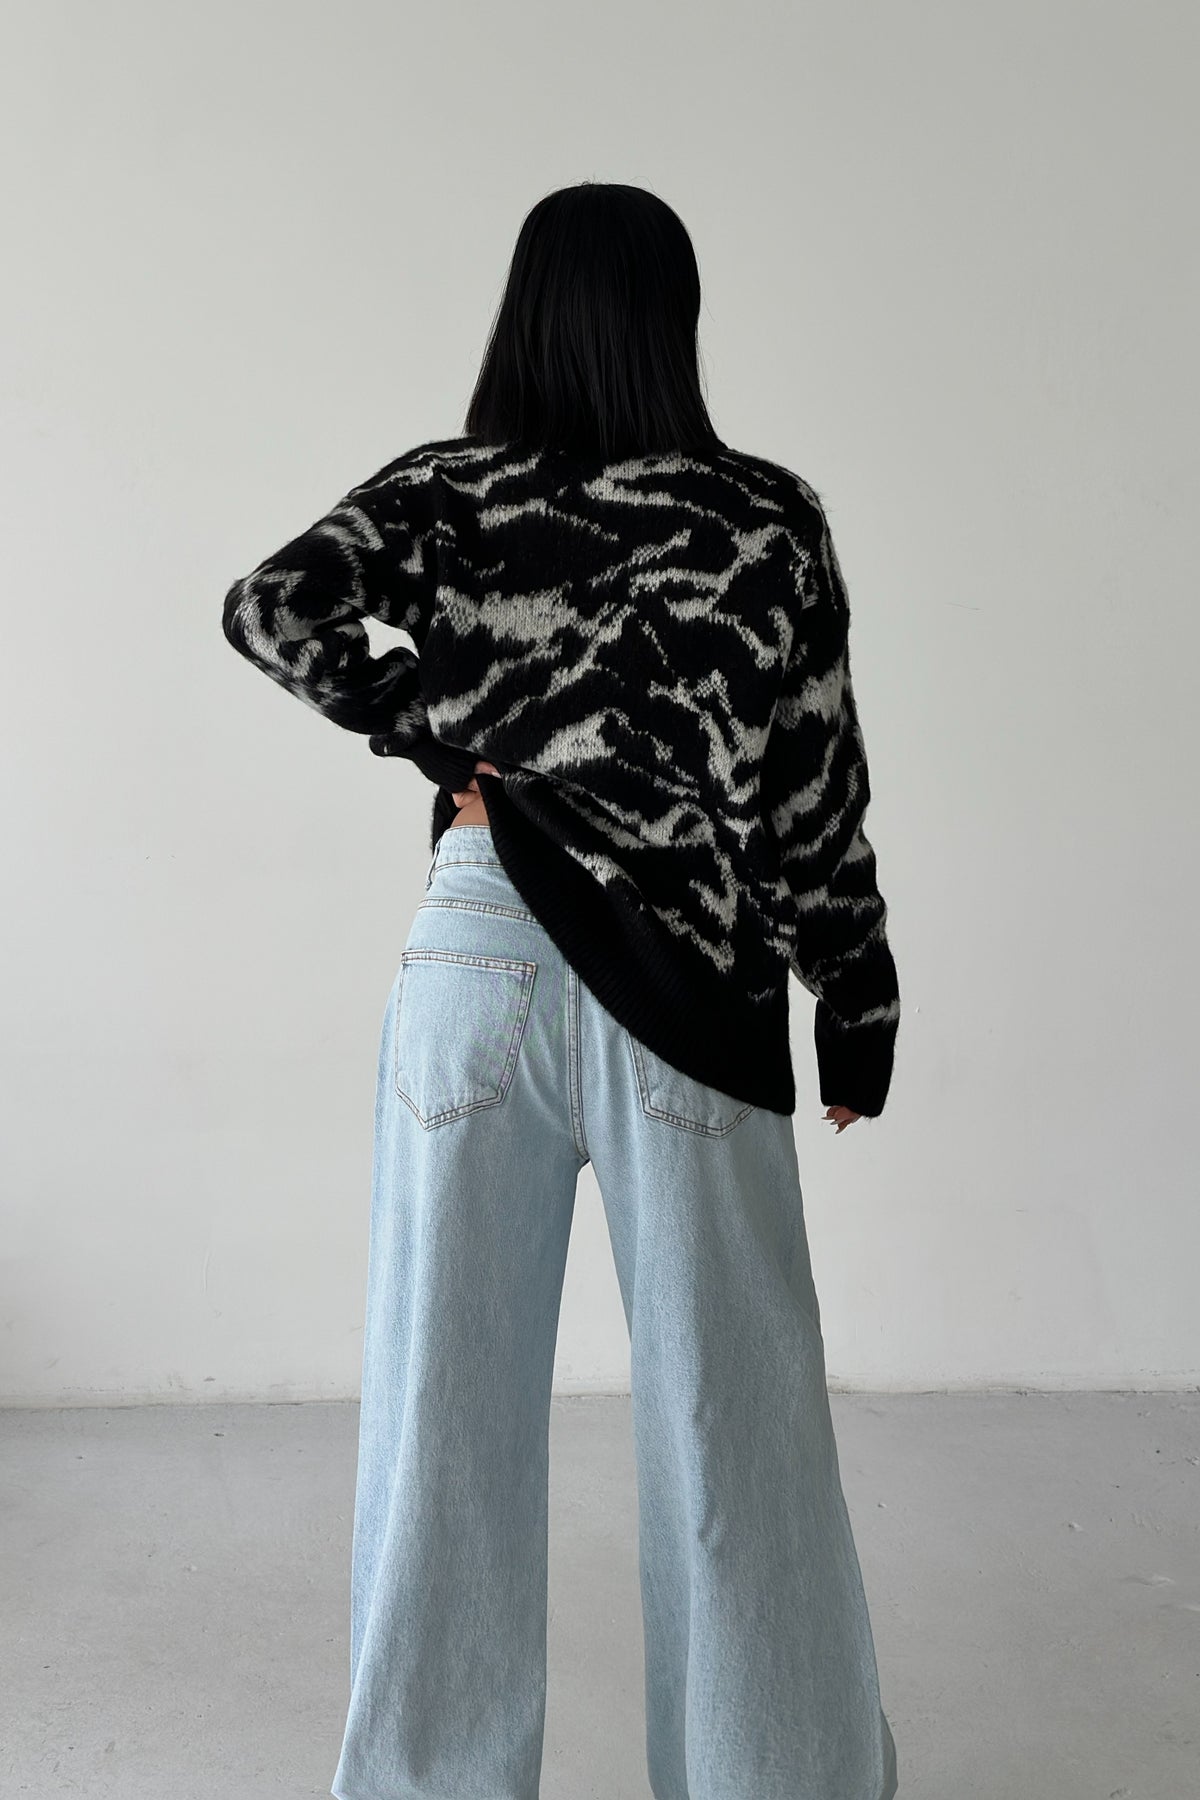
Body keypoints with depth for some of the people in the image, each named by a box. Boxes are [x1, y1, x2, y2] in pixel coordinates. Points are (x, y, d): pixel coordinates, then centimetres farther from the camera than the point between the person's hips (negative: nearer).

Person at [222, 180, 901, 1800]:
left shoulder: (444, 492, 2)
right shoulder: (766, 518, -2)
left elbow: (269, 609, -10)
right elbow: (812, 798, -3)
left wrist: (431, 725, 1)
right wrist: (860, 1007, 7)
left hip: (476, 970, 2)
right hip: (686, 999, -1)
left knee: (449, 1407, 13)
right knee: (729, 1417, 12)